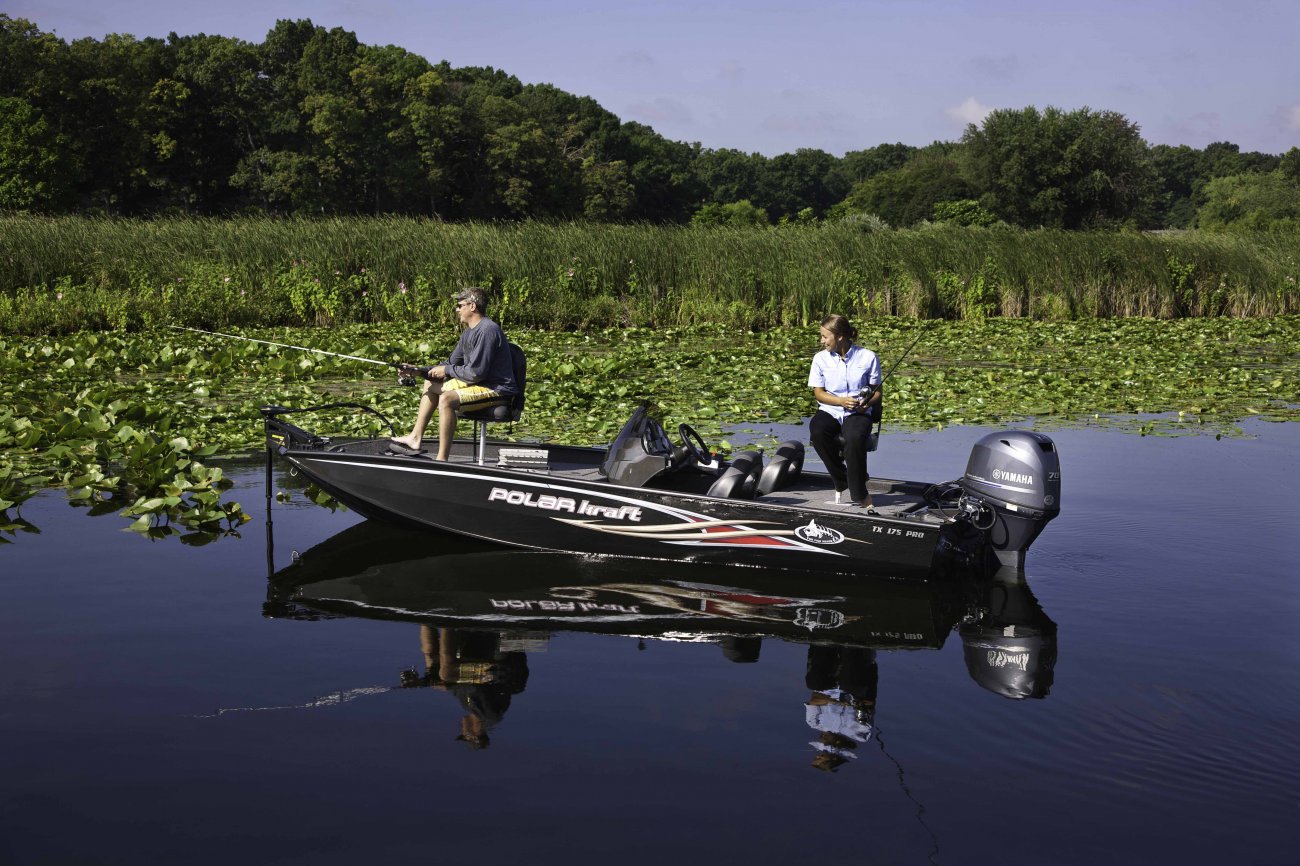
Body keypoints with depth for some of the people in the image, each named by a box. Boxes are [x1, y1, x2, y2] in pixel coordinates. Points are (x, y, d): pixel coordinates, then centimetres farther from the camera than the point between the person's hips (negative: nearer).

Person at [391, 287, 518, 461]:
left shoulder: (487, 330, -20)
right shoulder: (468, 333, 12)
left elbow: (475, 373, -24)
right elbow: (451, 364, 17)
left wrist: (446, 370, -10)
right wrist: (418, 371, 6)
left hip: (498, 390, -11)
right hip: (479, 384, 11)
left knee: (447, 399, -30)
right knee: (431, 386, 17)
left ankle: (442, 459, -28)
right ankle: (415, 438, 16)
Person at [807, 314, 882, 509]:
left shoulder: (868, 357, 0)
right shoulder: (821, 358, 3)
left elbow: (877, 390, 7)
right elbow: (818, 393, 3)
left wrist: (868, 403, -16)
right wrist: (842, 401, -15)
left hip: (858, 412, -2)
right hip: (829, 410, 2)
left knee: (855, 438, -37)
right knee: (816, 433, -33)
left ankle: (859, 494, -22)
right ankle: (843, 482, -14)